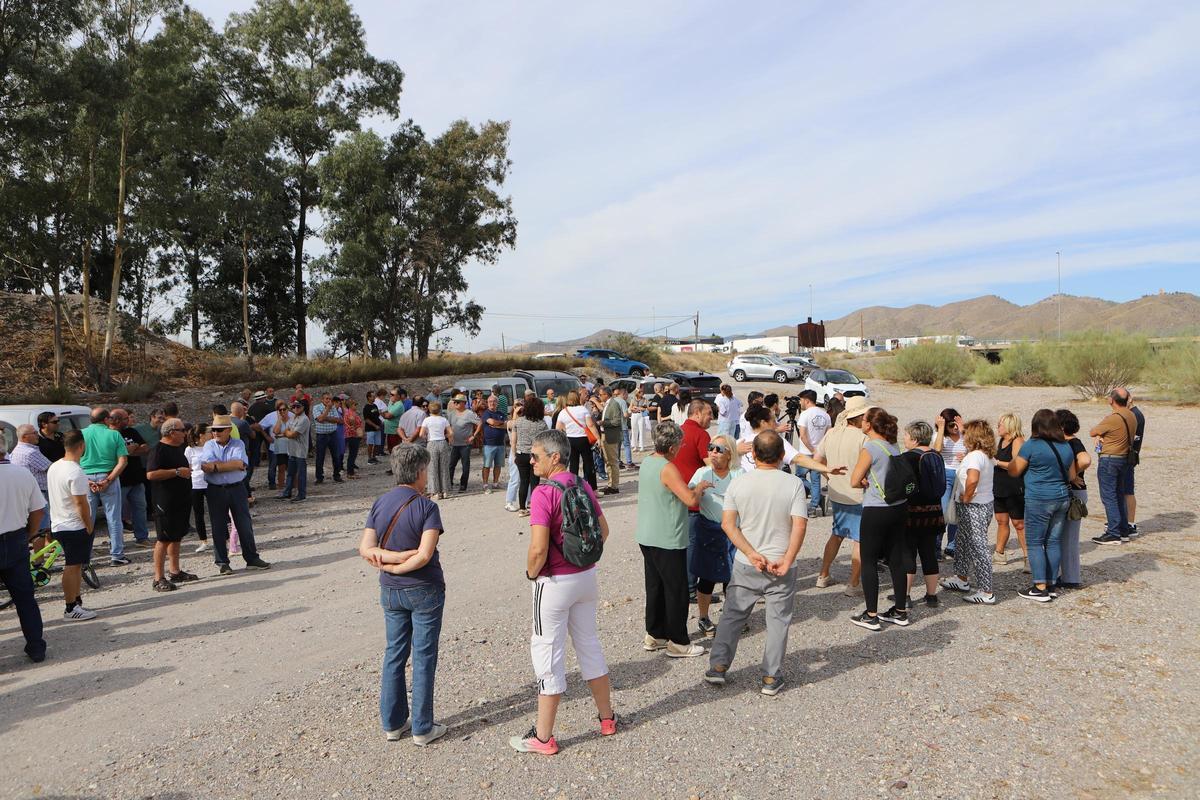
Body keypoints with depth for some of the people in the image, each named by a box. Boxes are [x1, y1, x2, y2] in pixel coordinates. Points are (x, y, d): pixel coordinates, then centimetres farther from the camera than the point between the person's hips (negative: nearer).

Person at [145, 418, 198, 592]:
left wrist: (187, 470, 15)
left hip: (182, 500, 9)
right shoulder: (159, 450, -14)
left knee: (177, 537, 15)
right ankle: (159, 579, -1)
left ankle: (175, 572, 25)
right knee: (164, 539, -6)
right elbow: (151, 474, -25)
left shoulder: (178, 448, 15)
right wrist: (177, 472, -23)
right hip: (166, 502, -9)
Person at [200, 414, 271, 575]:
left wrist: (216, 466, -15)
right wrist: (231, 464, -17)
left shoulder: (238, 444, 0)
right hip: (215, 491, 1)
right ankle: (222, 562, 17)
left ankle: (252, 559, 16)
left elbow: (240, 463, -17)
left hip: (237, 488, 0)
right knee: (218, 527, 6)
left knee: (245, 525, 5)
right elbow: (206, 466, -13)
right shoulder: (209, 445, 3)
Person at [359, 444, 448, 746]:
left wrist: (389, 558, -11)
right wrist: (396, 566, -11)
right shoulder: (427, 507, -17)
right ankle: (422, 729, 14)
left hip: (390, 591, 5)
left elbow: (365, 548, -6)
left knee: (394, 654, 16)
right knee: (424, 658, 5)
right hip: (424, 590, -5)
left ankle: (392, 723, 25)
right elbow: (425, 555, -24)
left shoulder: (379, 504, 0)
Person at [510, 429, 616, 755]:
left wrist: (532, 572, -7)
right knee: (589, 643, 20)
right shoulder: (583, 486, 3)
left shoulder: (543, 493, -21)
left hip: (555, 582, -7)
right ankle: (607, 718, 33)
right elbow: (603, 531, 11)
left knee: (547, 651, 5)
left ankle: (543, 737, 16)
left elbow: (538, 549, -26)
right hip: (587, 575, 7)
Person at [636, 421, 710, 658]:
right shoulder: (667, 469, -21)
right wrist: (699, 487, -7)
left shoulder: (646, 462, 6)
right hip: (668, 541, -9)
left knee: (655, 586, 18)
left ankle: (654, 635, 28)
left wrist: (693, 489, 12)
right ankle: (678, 643, 13)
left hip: (647, 537, 9)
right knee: (676, 591, 3)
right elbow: (691, 500, -27)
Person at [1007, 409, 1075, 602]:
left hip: (1039, 500, -6)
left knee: (1035, 543, 1)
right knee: (1054, 541, 11)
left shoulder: (1032, 445, -12)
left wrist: (1015, 457, 13)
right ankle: (1051, 584, 17)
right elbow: (1072, 476, 16)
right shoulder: (1066, 446, 7)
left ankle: (1040, 588, -1)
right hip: (1062, 498, 6)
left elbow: (1013, 471, -4)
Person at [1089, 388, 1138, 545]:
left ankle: (1113, 534, -2)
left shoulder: (1112, 419, -21)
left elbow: (1092, 433, -12)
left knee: (1109, 497, -3)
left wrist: (1098, 435, 11)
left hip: (1109, 460, -9)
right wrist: (1102, 436, 0)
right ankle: (1124, 530, 23)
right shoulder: (1132, 416, 6)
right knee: (1119, 496, 17)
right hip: (1125, 459, 9)